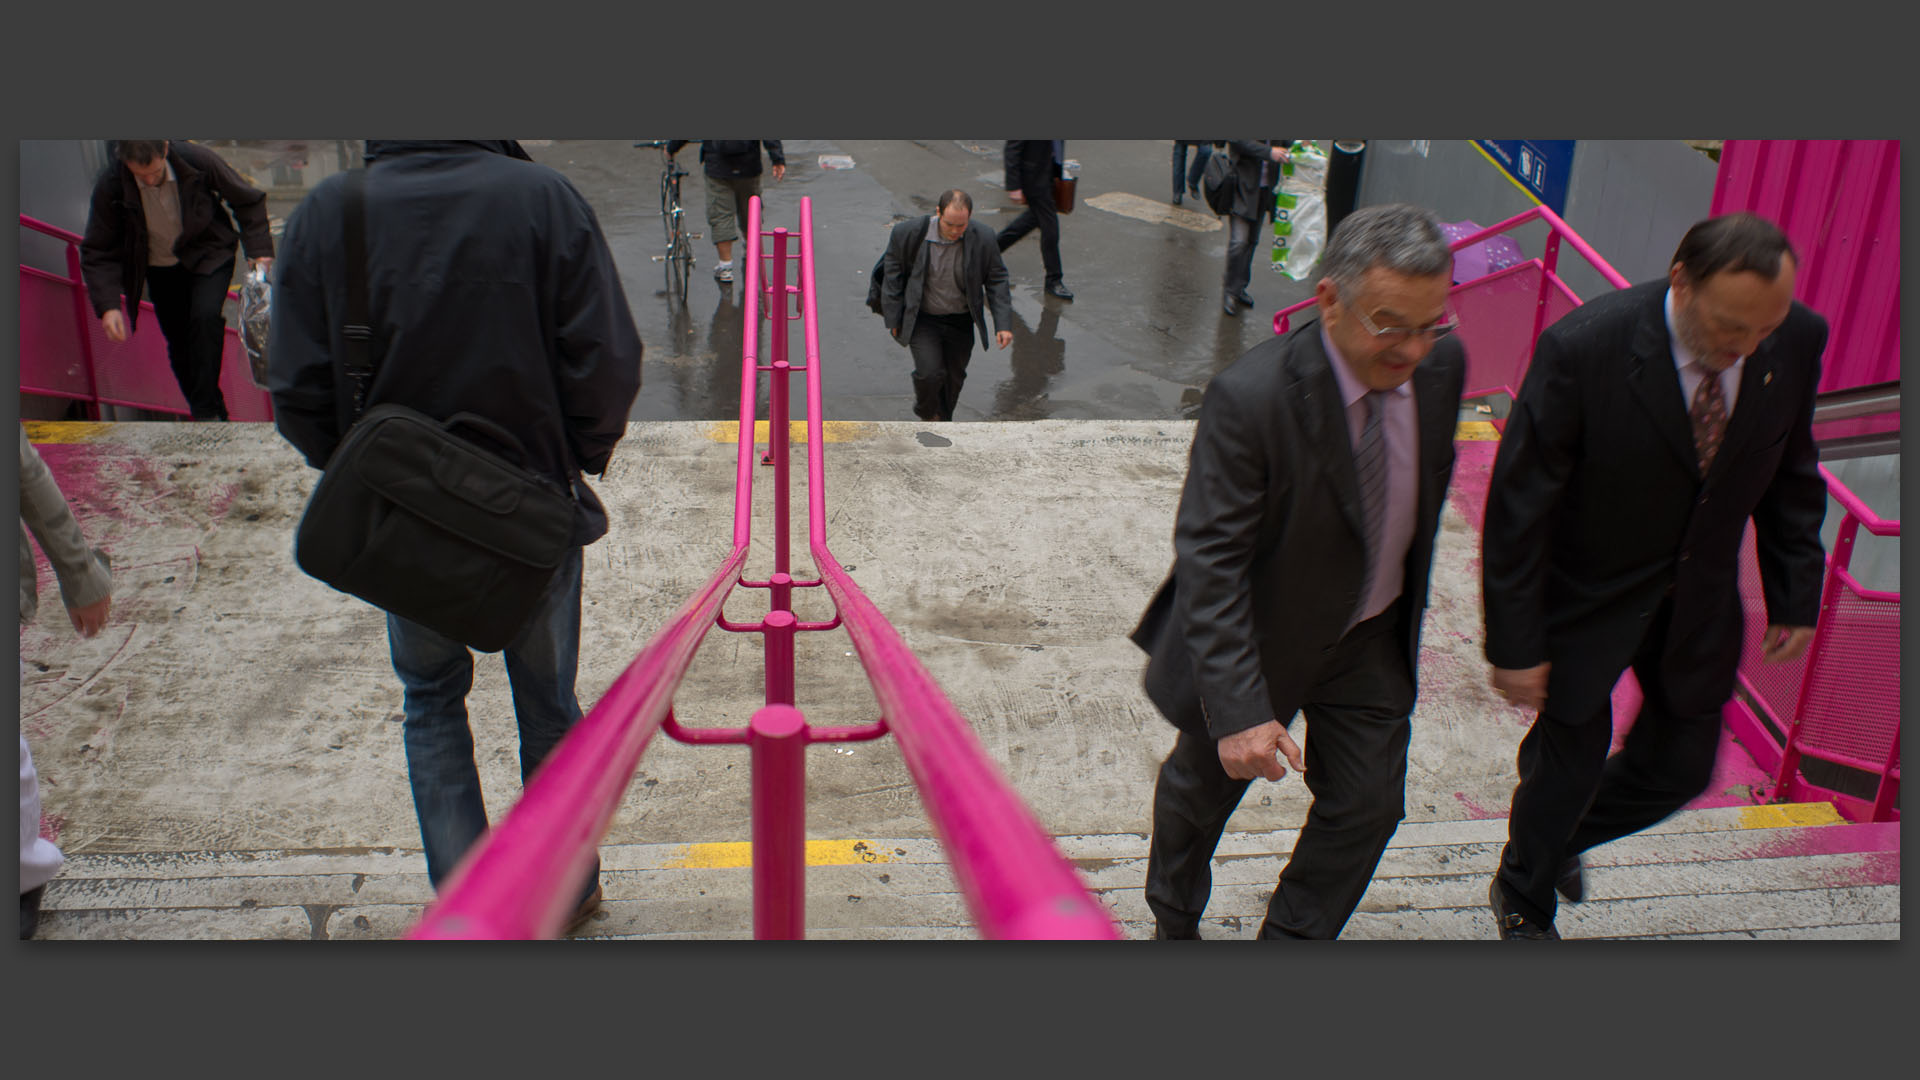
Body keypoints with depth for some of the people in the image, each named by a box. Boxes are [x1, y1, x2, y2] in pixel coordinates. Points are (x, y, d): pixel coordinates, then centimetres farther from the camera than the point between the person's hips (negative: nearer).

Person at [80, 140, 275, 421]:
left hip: (208, 258, -2)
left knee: (205, 316, -27)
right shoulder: (110, 186, -21)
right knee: (179, 346, 5)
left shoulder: (198, 161, -24)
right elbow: (97, 252, -14)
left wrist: (259, 249, -15)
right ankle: (215, 414, 22)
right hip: (159, 269, 2)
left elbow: (248, 201, -6)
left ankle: (206, 412, -20)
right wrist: (108, 305, -25)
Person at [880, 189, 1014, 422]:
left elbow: (996, 280, -3)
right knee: (930, 373, -14)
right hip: (922, 319, -2)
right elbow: (893, 274, -4)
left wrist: (1003, 323, -10)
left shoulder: (983, 239, -13)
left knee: (954, 377, 12)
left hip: (961, 322, 2)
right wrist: (894, 319, -3)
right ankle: (927, 412, 20)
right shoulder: (908, 233, -17)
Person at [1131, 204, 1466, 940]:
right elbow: (1209, 561, -32)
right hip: (1261, 636, -4)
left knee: (1367, 806, 11)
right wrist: (1238, 708, -38)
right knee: (1203, 790, 18)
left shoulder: (1441, 364, -13)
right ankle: (1173, 924, 48)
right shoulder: (1250, 397, -33)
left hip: (1372, 637, 5)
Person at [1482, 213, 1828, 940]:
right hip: (1588, 596, -5)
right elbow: (1519, 503, -22)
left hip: (1700, 602, 5)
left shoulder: (1797, 340, -14)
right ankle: (1523, 897, 40)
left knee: (1680, 765, 15)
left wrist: (1796, 594, 5)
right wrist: (1515, 641, -18)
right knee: (1571, 755, 10)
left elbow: (1790, 473, 4)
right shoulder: (1583, 347, -29)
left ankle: (1560, 840, 47)